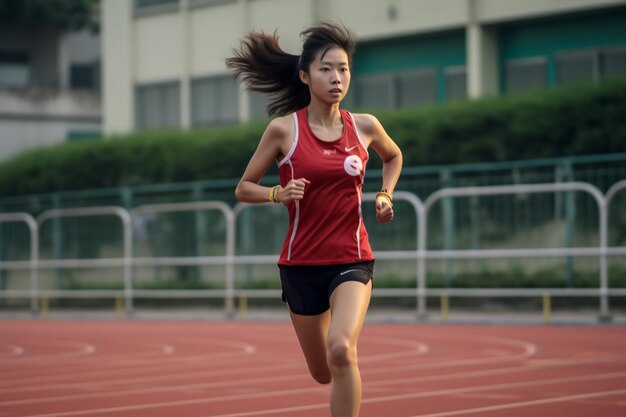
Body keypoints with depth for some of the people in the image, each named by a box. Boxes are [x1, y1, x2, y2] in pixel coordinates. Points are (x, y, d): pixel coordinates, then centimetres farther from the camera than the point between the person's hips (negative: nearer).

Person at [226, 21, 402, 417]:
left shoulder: (365, 127, -1)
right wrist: (279, 193, -17)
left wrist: (385, 195, 6)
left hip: (352, 260, 0)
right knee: (323, 373, 13)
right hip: (301, 263, 0)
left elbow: (394, 156, 23)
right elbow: (244, 188, 2)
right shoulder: (284, 129, -6)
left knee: (341, 350, -27)